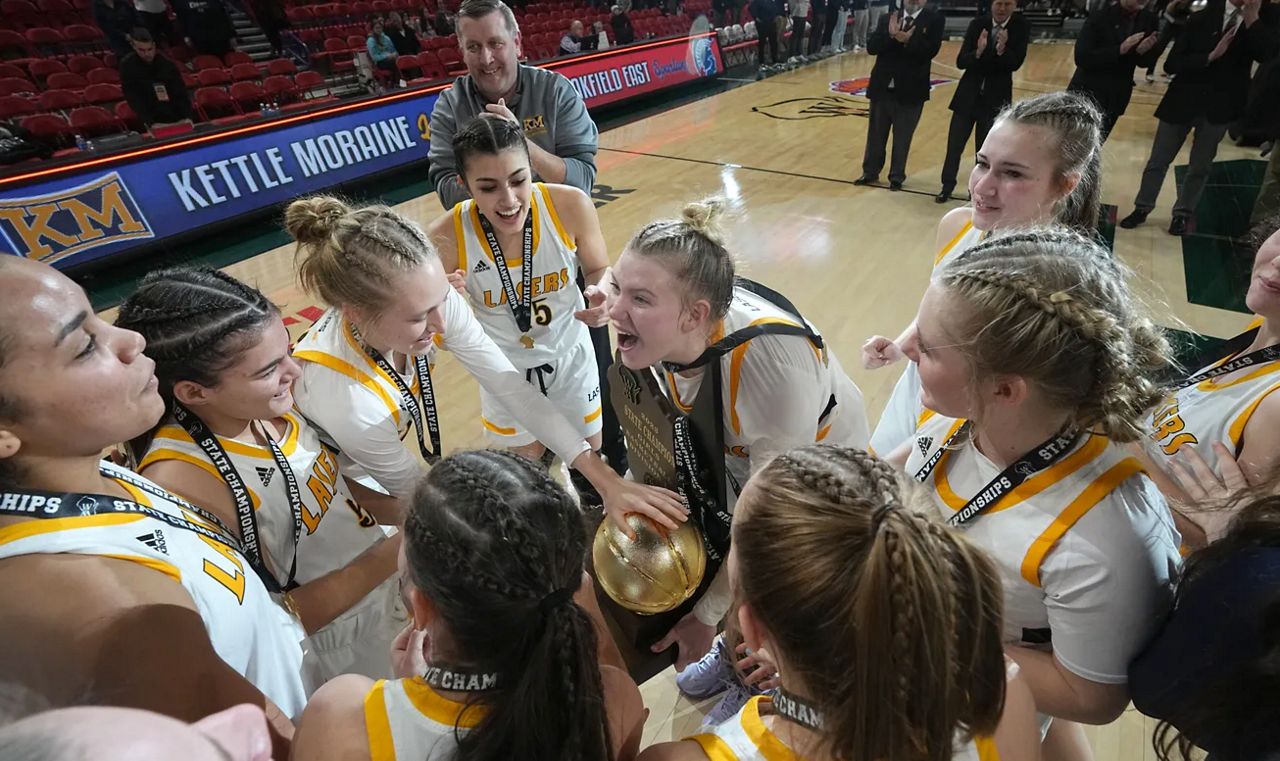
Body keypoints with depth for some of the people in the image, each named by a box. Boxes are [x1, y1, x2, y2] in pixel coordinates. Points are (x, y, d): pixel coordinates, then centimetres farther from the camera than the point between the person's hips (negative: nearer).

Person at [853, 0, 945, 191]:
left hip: (910, 91, -2)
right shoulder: (890, 17, 5)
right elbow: (871, 47, -6)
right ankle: (871, 173, 26)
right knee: (875, 134, 12)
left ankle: (897, 177, 19)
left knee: (902, 138, 7)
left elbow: (930, 50, -15)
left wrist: (907, 40, -25)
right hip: (882, 88, 3)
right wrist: (891, 35, -21)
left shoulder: (934, 19, -2)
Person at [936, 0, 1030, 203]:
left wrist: (1002, 50, -33)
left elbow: (1015, 64, -15)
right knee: (954, 144, 5)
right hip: (968, 94, 1)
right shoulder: (977, 24, -4)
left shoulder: (1022, 26, -6)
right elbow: (960, 62, -9)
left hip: (996, 98, -1)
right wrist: (978, 52, -28)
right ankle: (947, 186, 21)